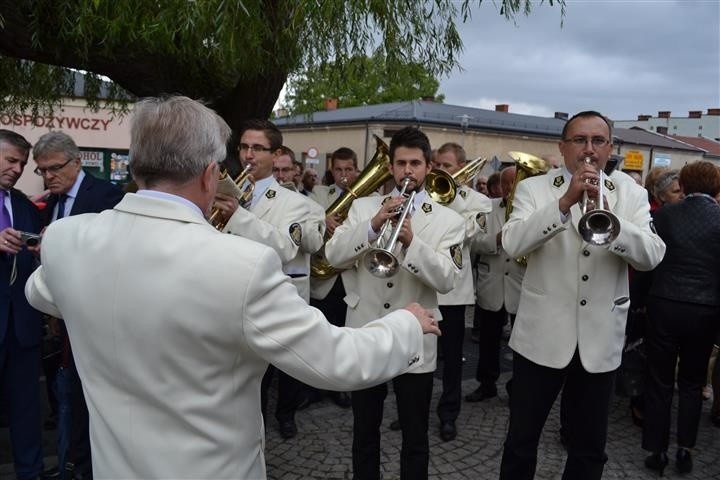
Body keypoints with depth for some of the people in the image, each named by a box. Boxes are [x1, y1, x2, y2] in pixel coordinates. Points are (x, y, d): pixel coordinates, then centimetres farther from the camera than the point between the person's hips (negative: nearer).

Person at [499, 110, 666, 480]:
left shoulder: (631, 196, 4)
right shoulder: (533, 189, -2)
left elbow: (651, 256, -10)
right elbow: (512, 244, -18)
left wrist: (608, 214, -25)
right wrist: (564, 202, -26)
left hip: (599, 342, 2)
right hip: (543, 338, -2)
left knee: (589, 450, 17)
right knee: (521, 442, 11)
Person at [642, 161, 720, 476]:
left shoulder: (664, 215, -4)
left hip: (664, 307, 0)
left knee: (659, 382, 11)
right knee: (692, 383, 18)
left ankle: (657, 451, 18)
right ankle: (685, 450, 20)